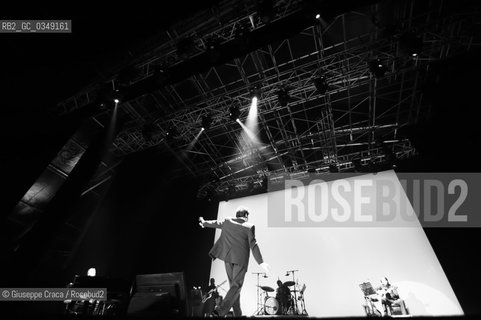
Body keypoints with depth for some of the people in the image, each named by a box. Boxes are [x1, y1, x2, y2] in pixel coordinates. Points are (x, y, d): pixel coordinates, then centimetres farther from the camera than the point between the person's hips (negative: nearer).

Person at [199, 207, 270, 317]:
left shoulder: (227, 221, 6)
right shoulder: (249, 227, -6)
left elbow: (214, 223, 21)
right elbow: (253, 245, -12)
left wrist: (203, 222, 40)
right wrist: (261, 262, -11)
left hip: (228, 257, 5)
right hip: (241, 258, -5)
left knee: (233, 284, 16)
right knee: (236, 285, 2)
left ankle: (238, 313, 24)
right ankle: (221, 311, -9)